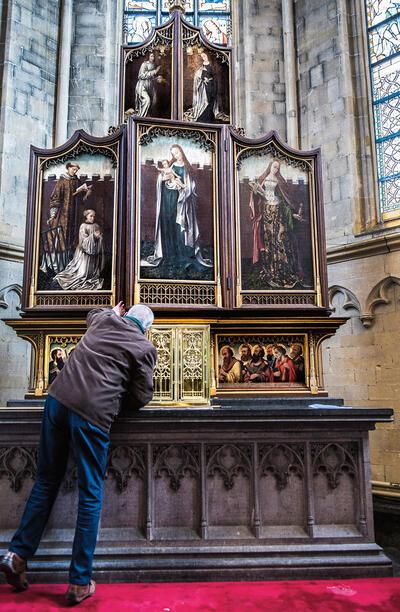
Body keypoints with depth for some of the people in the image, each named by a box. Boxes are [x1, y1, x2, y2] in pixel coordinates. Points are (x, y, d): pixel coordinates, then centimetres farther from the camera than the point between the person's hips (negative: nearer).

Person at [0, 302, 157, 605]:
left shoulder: (104, 320, 18)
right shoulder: (146, 348, 5)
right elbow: (140, 398, 6)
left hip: (57, 400, 5)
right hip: (92, 414, -5)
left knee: (46, 482, 19)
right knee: (90, 495, 7)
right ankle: (79, 583, 14)